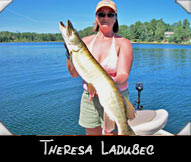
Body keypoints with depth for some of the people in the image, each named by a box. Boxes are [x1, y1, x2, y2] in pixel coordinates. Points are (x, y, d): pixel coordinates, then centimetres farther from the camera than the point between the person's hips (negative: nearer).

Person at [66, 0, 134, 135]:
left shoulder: (123, 43, -4)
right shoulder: (86, 41, 5)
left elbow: (123, 75, -16)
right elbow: (74, 73, 0)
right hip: (89, 98, 4)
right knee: (91, 133, 15)